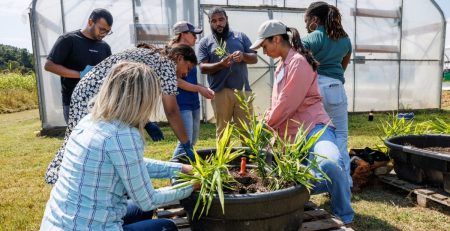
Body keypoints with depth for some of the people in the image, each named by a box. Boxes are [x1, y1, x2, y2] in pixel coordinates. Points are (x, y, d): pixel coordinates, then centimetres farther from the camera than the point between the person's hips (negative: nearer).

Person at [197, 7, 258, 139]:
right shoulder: (205, 42, 8)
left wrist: (243, 56, -13)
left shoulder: (241, 36, 13)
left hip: (243, 90, 2)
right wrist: (220, 64, -20)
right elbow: (203, 67, -2)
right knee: (222, 129, 5)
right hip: (220, 91, -1)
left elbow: (254, 58, 10)